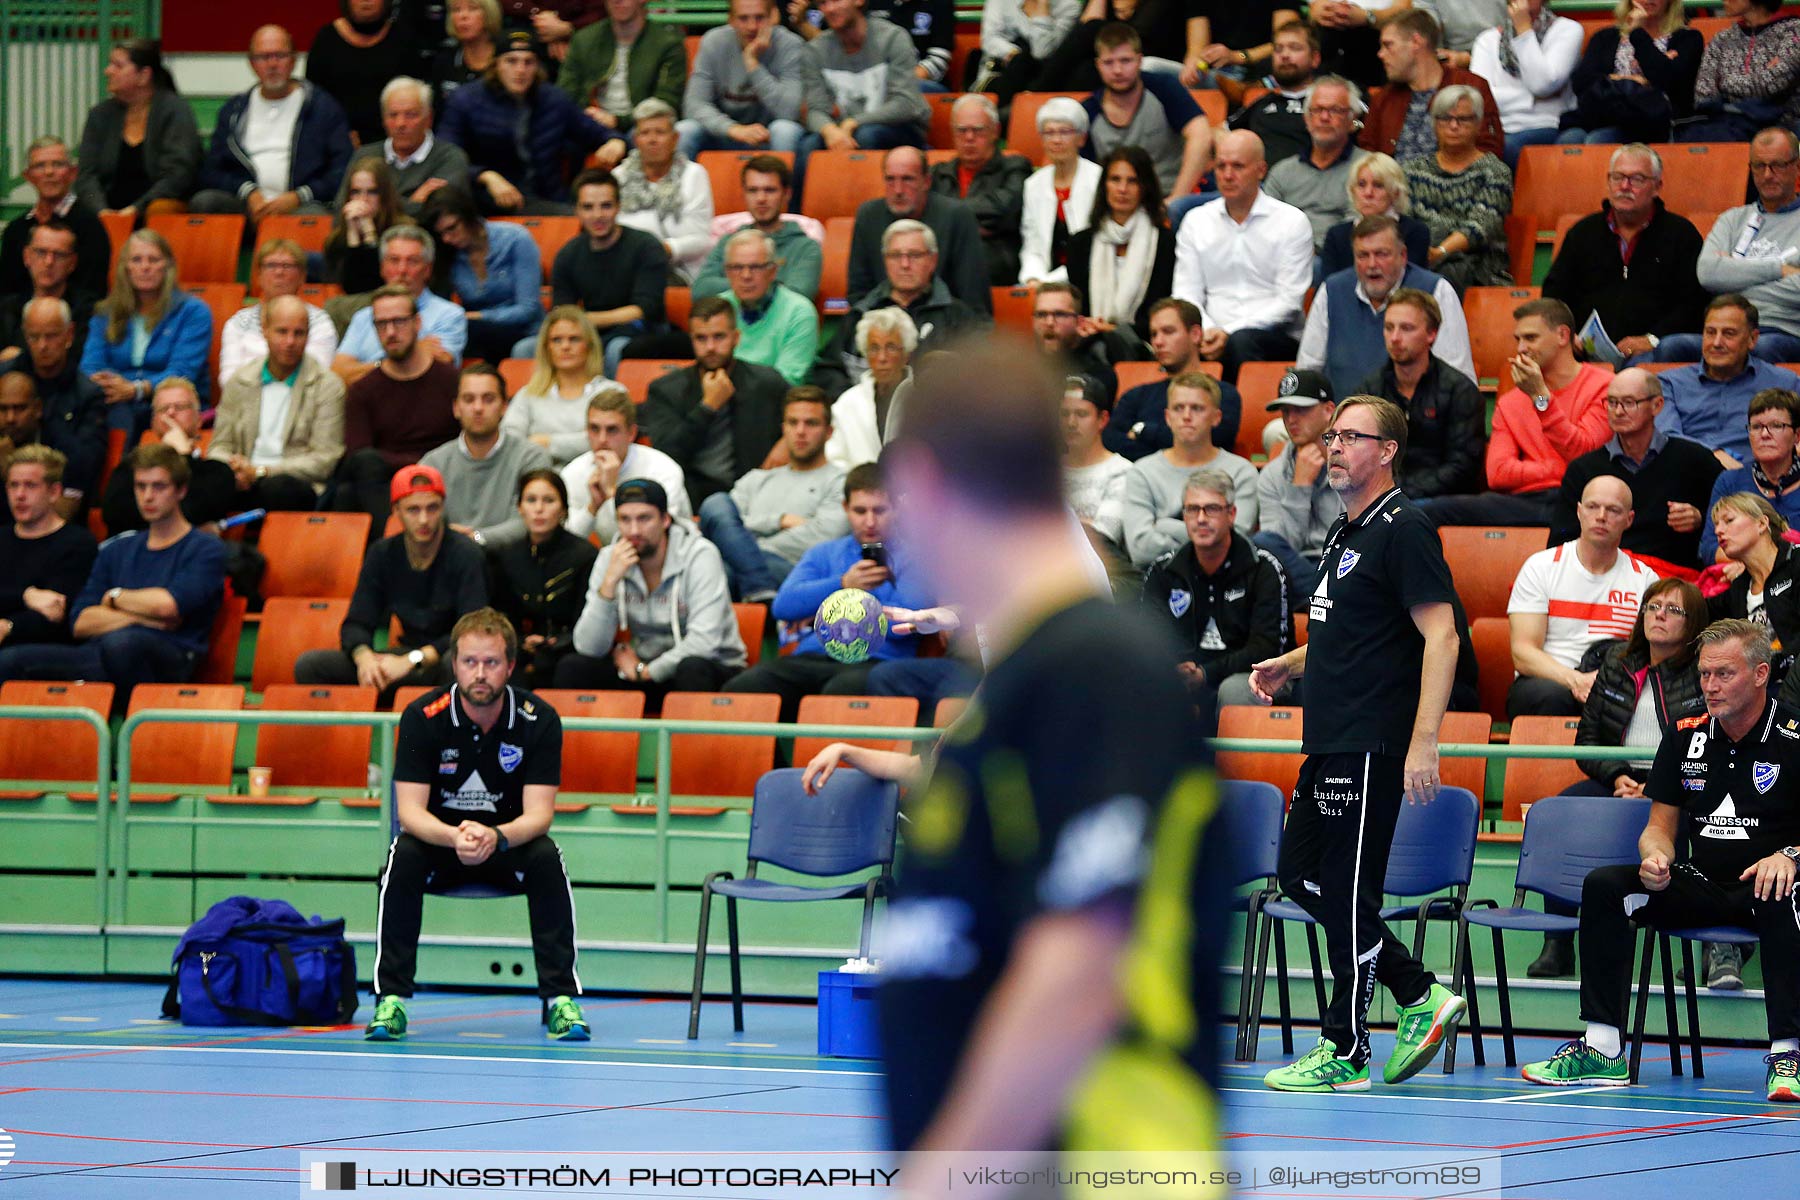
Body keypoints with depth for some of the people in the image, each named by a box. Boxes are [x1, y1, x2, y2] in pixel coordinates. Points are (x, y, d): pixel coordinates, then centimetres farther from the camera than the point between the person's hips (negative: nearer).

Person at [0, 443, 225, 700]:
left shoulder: (206, 549, 11)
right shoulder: (117, 550, 27)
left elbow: (169, 605, -8)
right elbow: (81, 623, 15)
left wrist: (116, 596, 10)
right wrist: (142, 615, 0)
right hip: (97, 659, 5)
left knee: (121, 642, -42)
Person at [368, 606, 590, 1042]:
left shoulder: (538, 720, -15)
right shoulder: (423, 717, -16)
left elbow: (538, 813, -18)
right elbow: (410, 811, -19)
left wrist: (496, 837, -41)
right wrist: (454, 837, -41)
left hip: (509, 844, 0)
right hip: (438, 840, 0)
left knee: (547, 858, -31)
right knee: (403, 857, -31)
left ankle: (560, 998, -26)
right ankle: (391, 1000, -28)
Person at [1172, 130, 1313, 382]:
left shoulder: (1292, 222, 5)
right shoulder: (1196, 222, 16)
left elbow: (1289, 301, -3)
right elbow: (1186, 294, 10)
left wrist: (1229, 332, -14)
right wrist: (1207, 331, -13)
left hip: (1276, 336, -2)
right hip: (1214, 332, 2)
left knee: (1242, 341, -38)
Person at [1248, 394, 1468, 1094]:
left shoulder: (1402, 529, -12)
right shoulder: (1344, 532, 18)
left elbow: (1440, 635, -18)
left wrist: (1424, 743, -24)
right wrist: (1290, 665, 15)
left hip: (1373, 747, -10)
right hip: (1330, 746, 10)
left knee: (1349, 891, -6)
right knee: (1300, 873, 13)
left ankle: (1345, 1053, 2)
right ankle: (1422, 997, 20)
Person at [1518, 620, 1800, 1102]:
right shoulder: (1686, 738, 7)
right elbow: (1660, 827, 13)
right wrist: (1657, 859, -11)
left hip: (1761, 885, -5)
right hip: (1700, 883, 5)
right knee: (1604, 885, -16)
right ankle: (1602, 1050, -18)